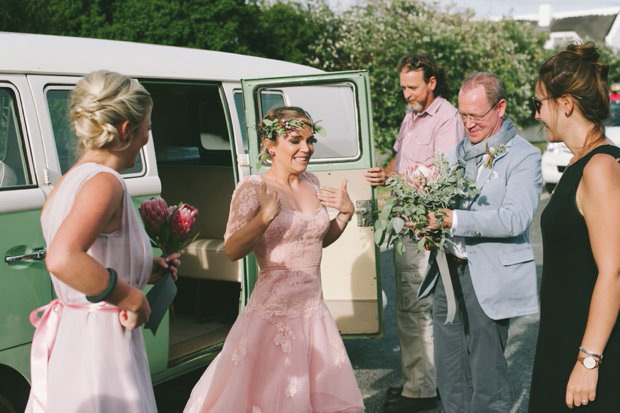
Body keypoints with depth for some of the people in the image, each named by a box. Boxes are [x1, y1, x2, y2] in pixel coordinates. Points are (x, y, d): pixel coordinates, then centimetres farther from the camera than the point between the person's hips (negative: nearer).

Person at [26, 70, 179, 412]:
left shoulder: (69, 182, 11)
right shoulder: (104, 182, -18)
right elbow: (62, 260, -34)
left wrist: (144, 270, 19)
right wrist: (132, 297, -22)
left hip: (68, 339, 9)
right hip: (99, 345, -9)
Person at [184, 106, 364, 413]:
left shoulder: (311, 183, 8)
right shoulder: (254, 188, -11)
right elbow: (232, 250, -19)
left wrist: (345, 213, 4)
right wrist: (266, 216, -32)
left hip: (314, 309, 6)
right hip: (274, 310, -6)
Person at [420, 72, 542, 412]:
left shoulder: (523, 157, -9)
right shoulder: (459, 151, 12)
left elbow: (515, 219, -21)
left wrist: (451, 219, -28)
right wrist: (424, 218, -5)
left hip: (488, 279, -6)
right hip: (447, 272, 6)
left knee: (486, 380, 3)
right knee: (450, 376, 15)